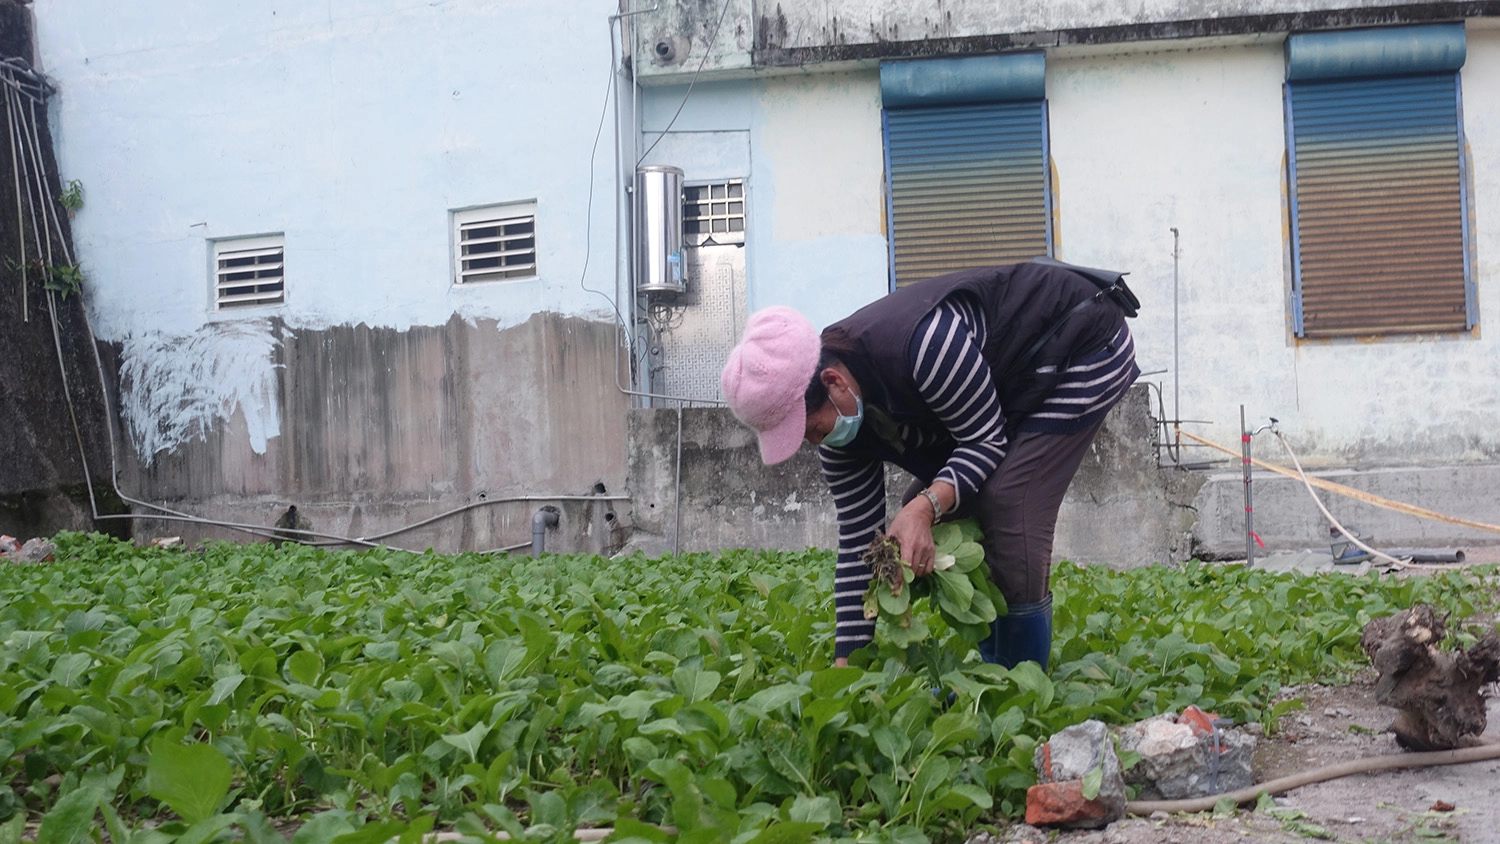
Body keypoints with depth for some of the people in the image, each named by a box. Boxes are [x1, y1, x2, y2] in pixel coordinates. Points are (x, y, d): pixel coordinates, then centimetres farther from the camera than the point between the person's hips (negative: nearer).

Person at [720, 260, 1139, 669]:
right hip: (1016, 383, 8)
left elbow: (987, 439, -26)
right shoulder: (841, 423, -11)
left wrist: (927, 506, -42)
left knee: (1007, 505, -22)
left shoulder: (924, 342, -39)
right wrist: (845, 663, -7)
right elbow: (858, 537, -7)